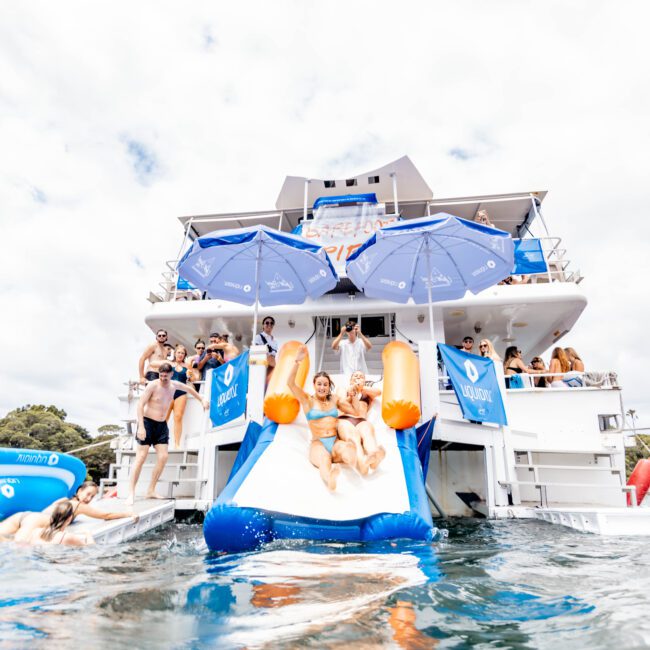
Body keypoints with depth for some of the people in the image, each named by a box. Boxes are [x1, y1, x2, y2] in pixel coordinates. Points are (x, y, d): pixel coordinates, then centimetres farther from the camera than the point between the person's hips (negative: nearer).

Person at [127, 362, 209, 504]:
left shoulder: (174, 385, 4)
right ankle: (131, 493, -5)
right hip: (148, 423, -6)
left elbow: (188, 388, 25)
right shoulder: (153, 385, -13)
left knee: (163, 457, -3)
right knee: (141, 457, -9)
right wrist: (141, 427, -25)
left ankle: (151, 491, 7)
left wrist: (202, 400, 28)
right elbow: (140, 405, -17)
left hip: (162, 425, 6)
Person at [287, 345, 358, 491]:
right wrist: (297, 361, -16)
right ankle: (329, 478, -73)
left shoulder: (334, 399, 20)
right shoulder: (308, 400, 10)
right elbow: (290, 383, -6)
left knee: (346, 450, -36)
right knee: (324, 460, -40)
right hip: (318, 443, -3)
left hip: (336, 441, 3)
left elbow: (355, 412, 24)